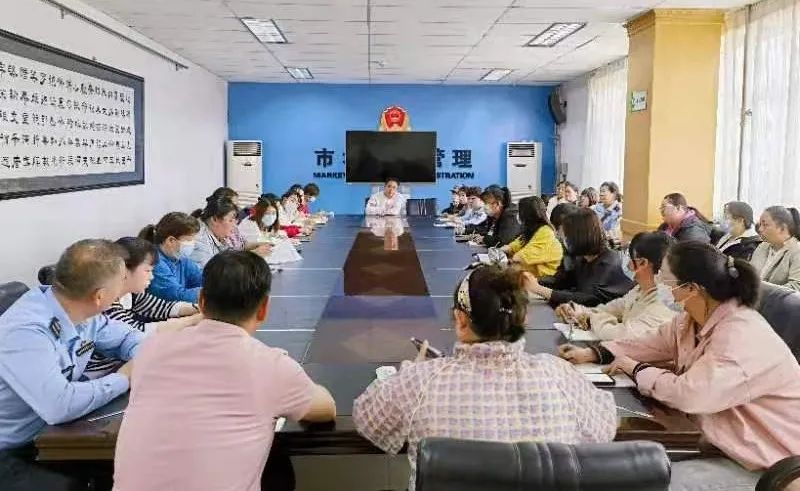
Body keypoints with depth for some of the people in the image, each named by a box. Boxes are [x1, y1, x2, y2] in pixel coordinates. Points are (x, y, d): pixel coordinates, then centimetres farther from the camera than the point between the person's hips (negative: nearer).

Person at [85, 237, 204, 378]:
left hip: (123, 363, 8)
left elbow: (164, 307, 6)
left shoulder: (131, 294, 1)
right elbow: (139, 332, -32)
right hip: (100, 377, -8)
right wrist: (194, 320, -31)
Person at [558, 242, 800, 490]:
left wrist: (636, 369, -17)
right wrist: (593, 354, 4)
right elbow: (655, 343, 14)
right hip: (723, 441, 8)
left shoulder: (741, 335, -30)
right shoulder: (694, 318, 0)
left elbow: (689, 394, -35)